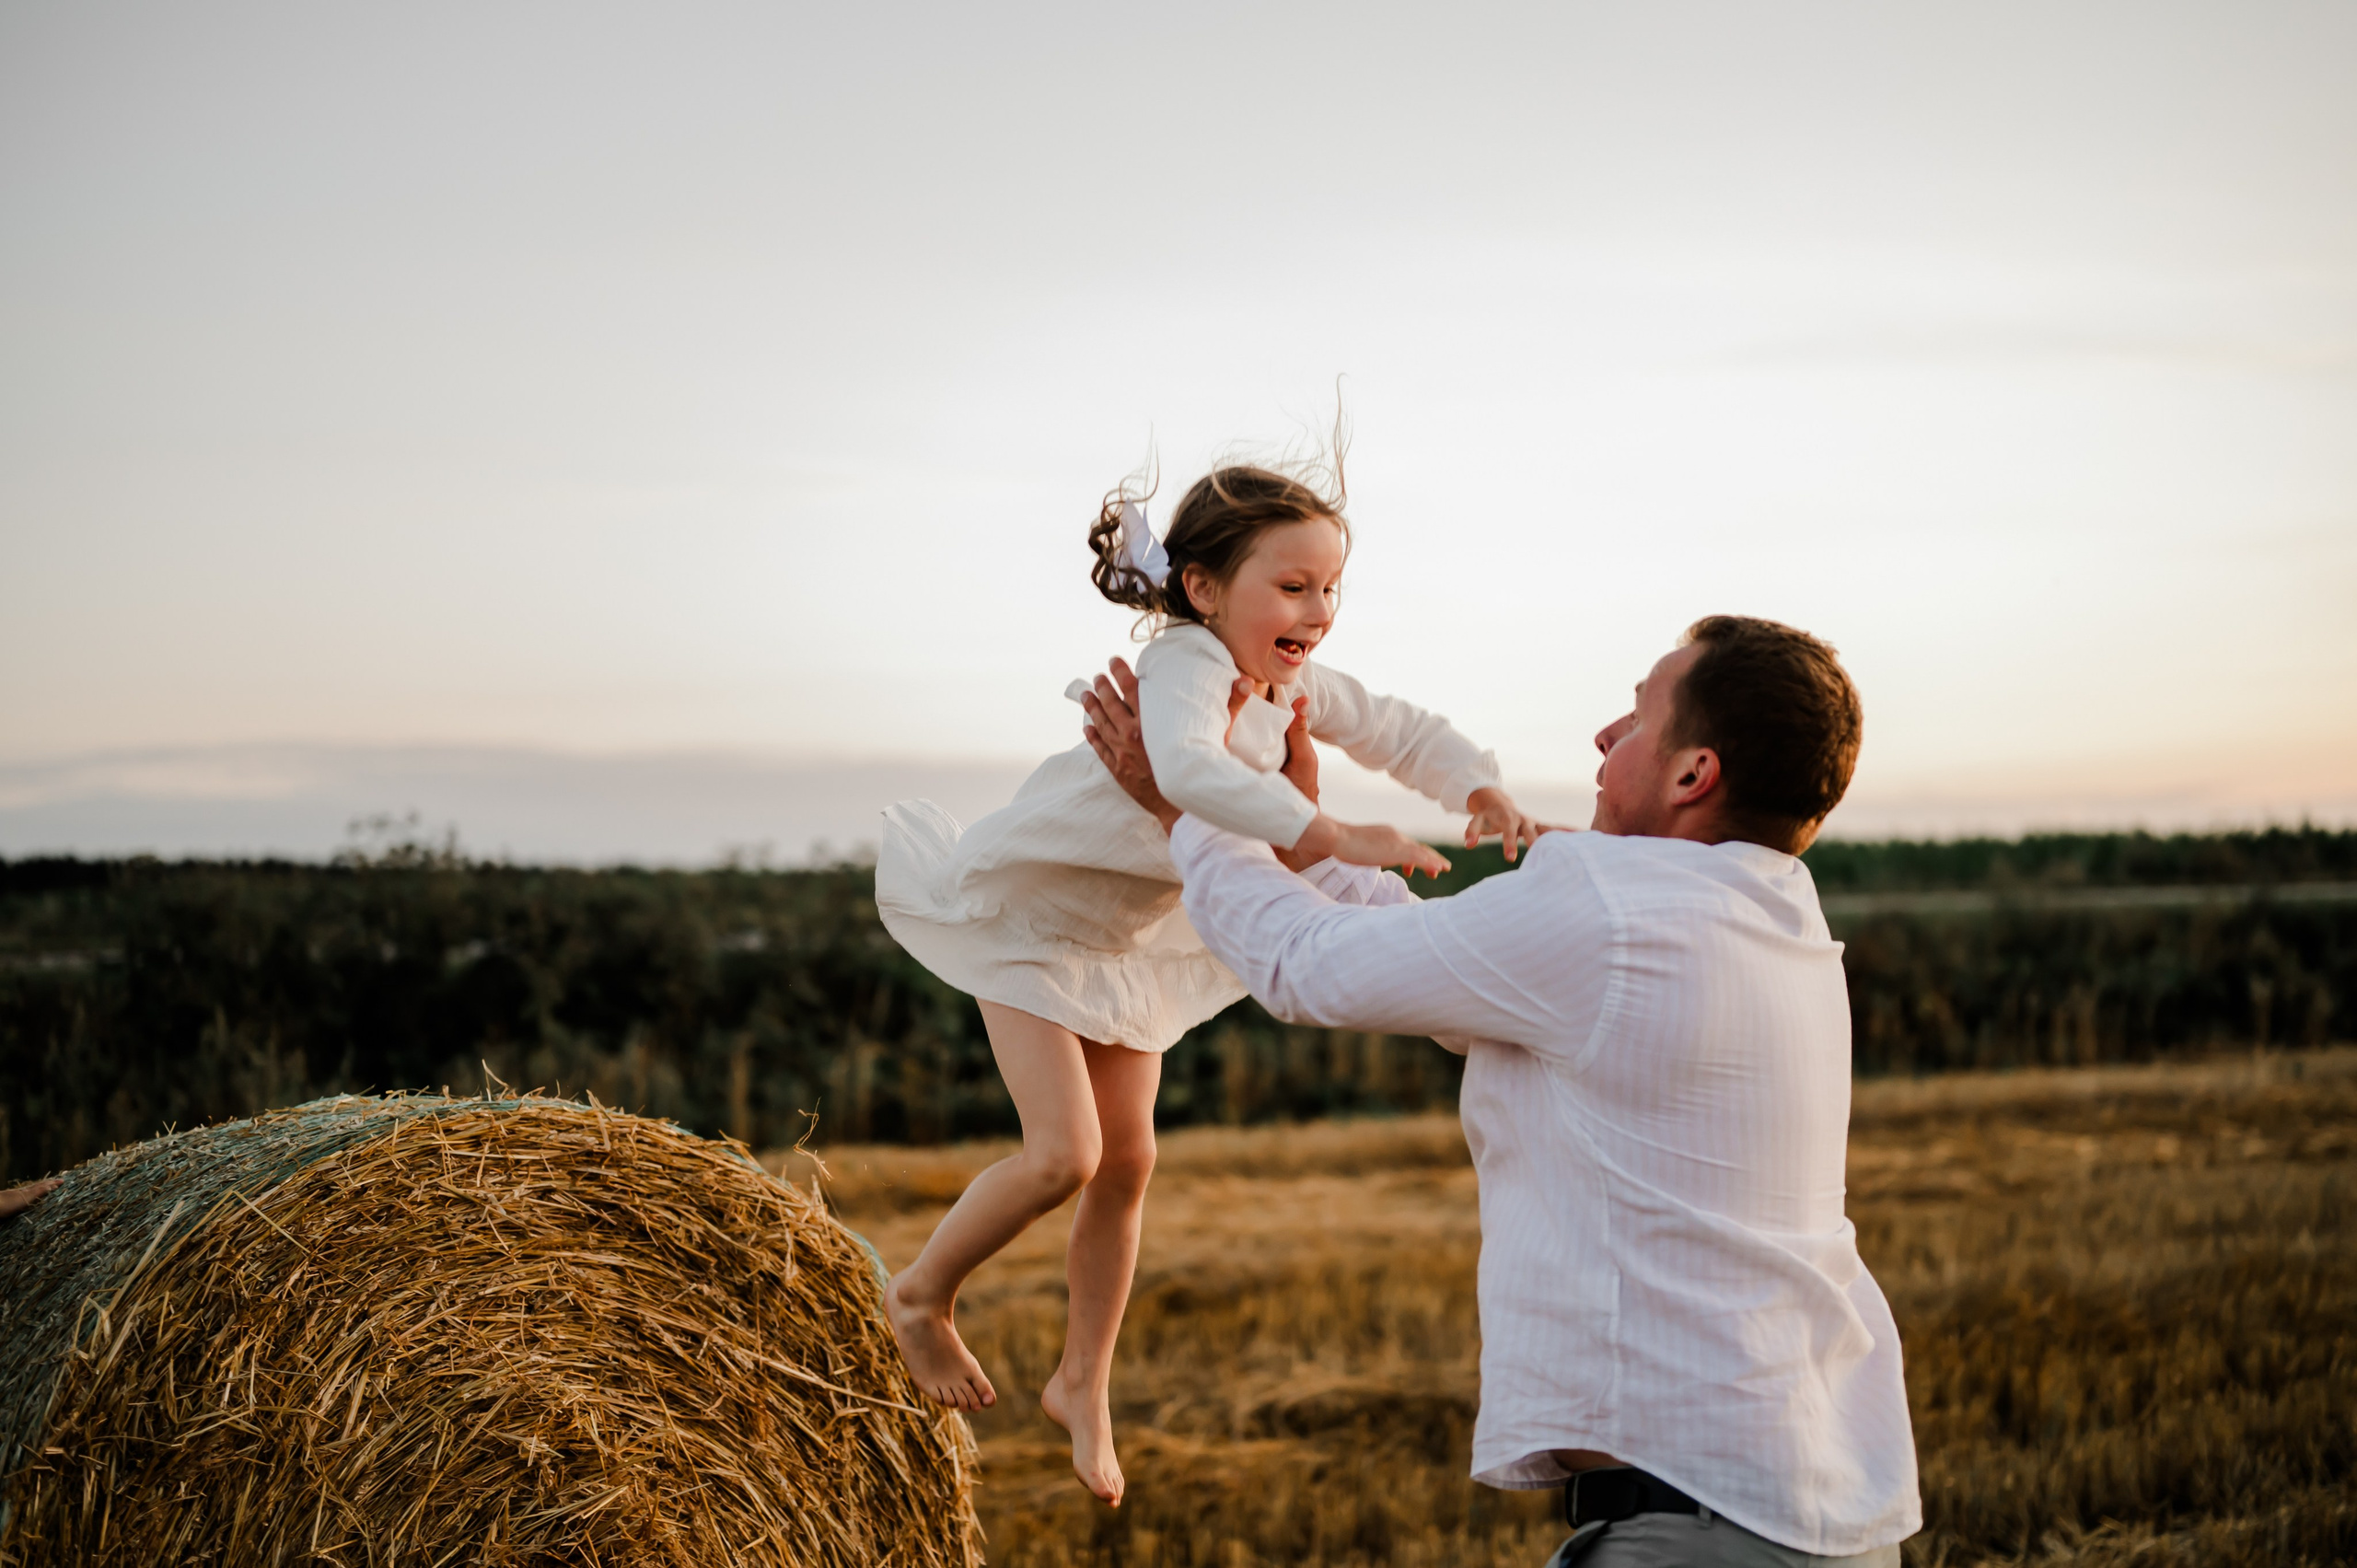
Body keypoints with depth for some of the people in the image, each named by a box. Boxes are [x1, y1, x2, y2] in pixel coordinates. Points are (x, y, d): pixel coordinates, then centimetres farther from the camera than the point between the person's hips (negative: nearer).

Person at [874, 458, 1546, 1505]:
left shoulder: (1294, 685, -8)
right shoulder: (1186, 668, -33)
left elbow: (1402, 732, 5)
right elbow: (1190, 767, -55)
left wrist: (1479, 792, -15)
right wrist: (1333, 838, -62)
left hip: (1130, 942, 8)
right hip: (1031, 918, -8)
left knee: (1128, 1163, 9)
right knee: (1064, 1153, -16)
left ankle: (1083, 1382, 26)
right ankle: (921, 1295, 10)